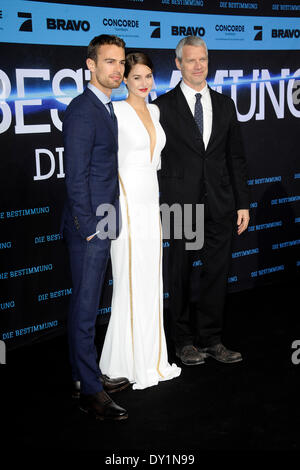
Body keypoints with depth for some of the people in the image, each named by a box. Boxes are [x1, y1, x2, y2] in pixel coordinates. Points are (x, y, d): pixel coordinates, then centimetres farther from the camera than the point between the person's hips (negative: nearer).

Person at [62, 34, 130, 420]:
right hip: (88, 227, -10)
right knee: (85, 308, -1)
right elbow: (76, 177, -19)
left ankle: (87, 375, 29)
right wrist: (89, 227, -17)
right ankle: (90, 391, 8)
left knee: (87, 305, 17)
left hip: (100, 226, 10)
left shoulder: (104, 109, 15)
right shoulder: (82, 110, -15)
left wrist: (104, 224, 16)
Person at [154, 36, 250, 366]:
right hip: (181, 204, -3)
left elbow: (236, 157, 11)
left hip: (219, 204, 3)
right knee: (180, 273, 7)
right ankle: (184, 341, 21)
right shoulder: (163, 106, -2)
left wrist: (242, 203, 6)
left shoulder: (224, 104, 10)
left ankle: (211, 339, 21)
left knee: (217, 272, 7)